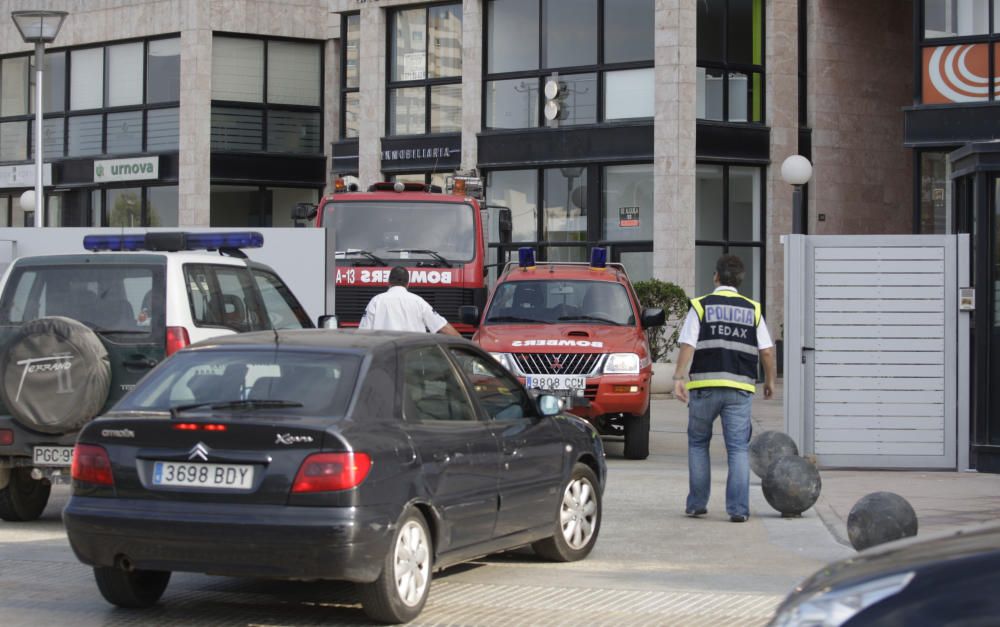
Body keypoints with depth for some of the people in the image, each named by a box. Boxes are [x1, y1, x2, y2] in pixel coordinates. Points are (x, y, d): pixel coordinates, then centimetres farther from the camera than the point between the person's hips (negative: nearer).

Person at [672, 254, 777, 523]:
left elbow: (687, 346, -7)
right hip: (739, 388, 1)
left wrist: (679, 378, -9)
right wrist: (770, 381, 19)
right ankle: (738, 508, -6)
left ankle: (697, 504, 15)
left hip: (705, 386, -1)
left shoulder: (700, 306, 2)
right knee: (739, 448, 1)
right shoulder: (753, 310, 10)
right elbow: (767, 351, 8)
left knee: (698, 443, 14)